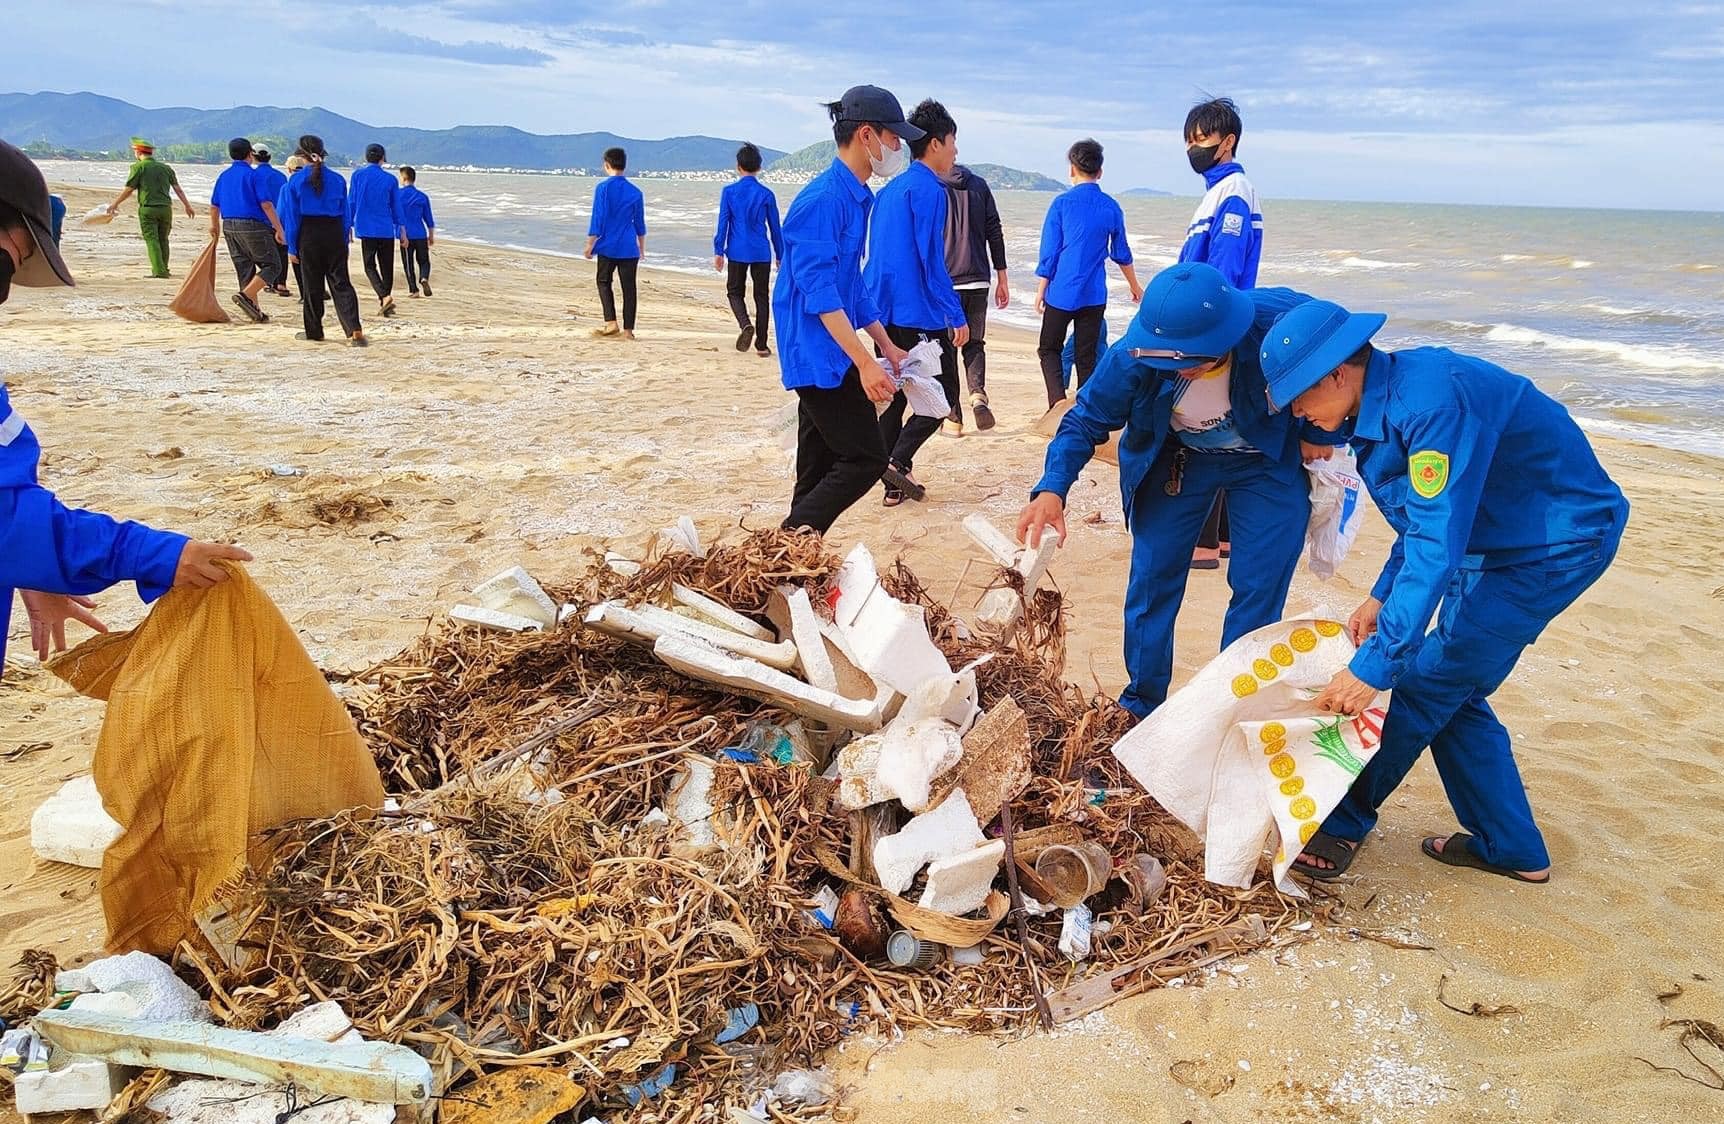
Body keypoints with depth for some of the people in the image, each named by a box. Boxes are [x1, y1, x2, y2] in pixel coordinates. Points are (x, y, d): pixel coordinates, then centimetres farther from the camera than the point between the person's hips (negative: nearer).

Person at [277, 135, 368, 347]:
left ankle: (314, 331, 18)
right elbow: (345, 214, 6)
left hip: (308, 234, -1)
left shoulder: (295, 180, -2)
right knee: (340, 282, -1)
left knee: (311, 284, 9)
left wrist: (292, 248, 3)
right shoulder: (337, 179, 4)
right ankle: (356, 330, -18)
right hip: (334, 234, 2)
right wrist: (345, 242, 12)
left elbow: (291, 216, -1)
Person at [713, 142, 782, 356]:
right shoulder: (766, 194, 1)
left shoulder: (729, 191, -3)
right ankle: (761, 345, 8)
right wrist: (780, 255, 14)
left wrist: (718, 252, 1)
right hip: (762, 253, 1)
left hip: (737, 252, -1)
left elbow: (723, 223, -4)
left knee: (734, 291, 13)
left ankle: (745, 324, -16)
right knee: (761, 296, 9)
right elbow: (775, 228, 6)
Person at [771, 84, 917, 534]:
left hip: (827, 357, 10)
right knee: (864, 459, -10)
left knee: (820, 471, 12)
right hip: (820, 354, -10)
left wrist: (886, 345, 21)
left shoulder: (857, 197, 14)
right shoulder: (823, 199, -16)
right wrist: (864, 362, -26)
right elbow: (818, 290, -22)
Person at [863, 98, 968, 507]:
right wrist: (956, 316, -15)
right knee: (943, 394, 2)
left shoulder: (889, 189, 16)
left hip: (886, 311, 8)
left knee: (895, 395, 11)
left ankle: (894, 482, 12)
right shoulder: (928, 189, -10)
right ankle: (898, 461, -12)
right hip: (922, 314, -8)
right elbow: (932, 259, -17)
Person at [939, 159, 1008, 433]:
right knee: (975, 343, 16)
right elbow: (995, 234, 7)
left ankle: (954, 418, 6)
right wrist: (1002, 279, 11)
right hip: (978, 281, 3)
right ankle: (978, 394, -9)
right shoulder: (979, 185, 8)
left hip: (943, 284, -3)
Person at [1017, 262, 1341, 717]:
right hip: (1177, 460, 1)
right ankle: (1140, 709, 22)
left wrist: (1317, 433, -11)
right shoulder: (1135, 356, -32)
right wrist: (1052, 489, -32)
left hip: (1270, 463, -1)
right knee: (1152, 581, 3)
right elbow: (1086, 419, -18)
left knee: (1259, 589, -3)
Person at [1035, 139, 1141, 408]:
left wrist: (1040, 291, 2)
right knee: (1087, 356, 9)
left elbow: (1049, 251, -6)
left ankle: (1058, 404, -10)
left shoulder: (1062, 203, -6)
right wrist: (1135, 287, 28)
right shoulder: (1111, 207, 5)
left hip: (1062, 293, -3)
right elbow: (1121, 254, 14)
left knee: (1049, 348, 9)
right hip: (1094, 295, 3)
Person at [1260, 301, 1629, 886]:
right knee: (1451, 691, 11)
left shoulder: (1432, 401, -31)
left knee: (1426, 681, -6)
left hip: (1558, 542, -9)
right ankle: (1511, 847, 25)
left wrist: (1375, 665, -35)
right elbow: (1424, 518, 14)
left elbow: (1438, 544, -35)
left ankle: (1344, 822, 9)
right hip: (1497, 542, 10)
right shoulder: (1381, 404, 0)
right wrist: (1382, 596, 6)